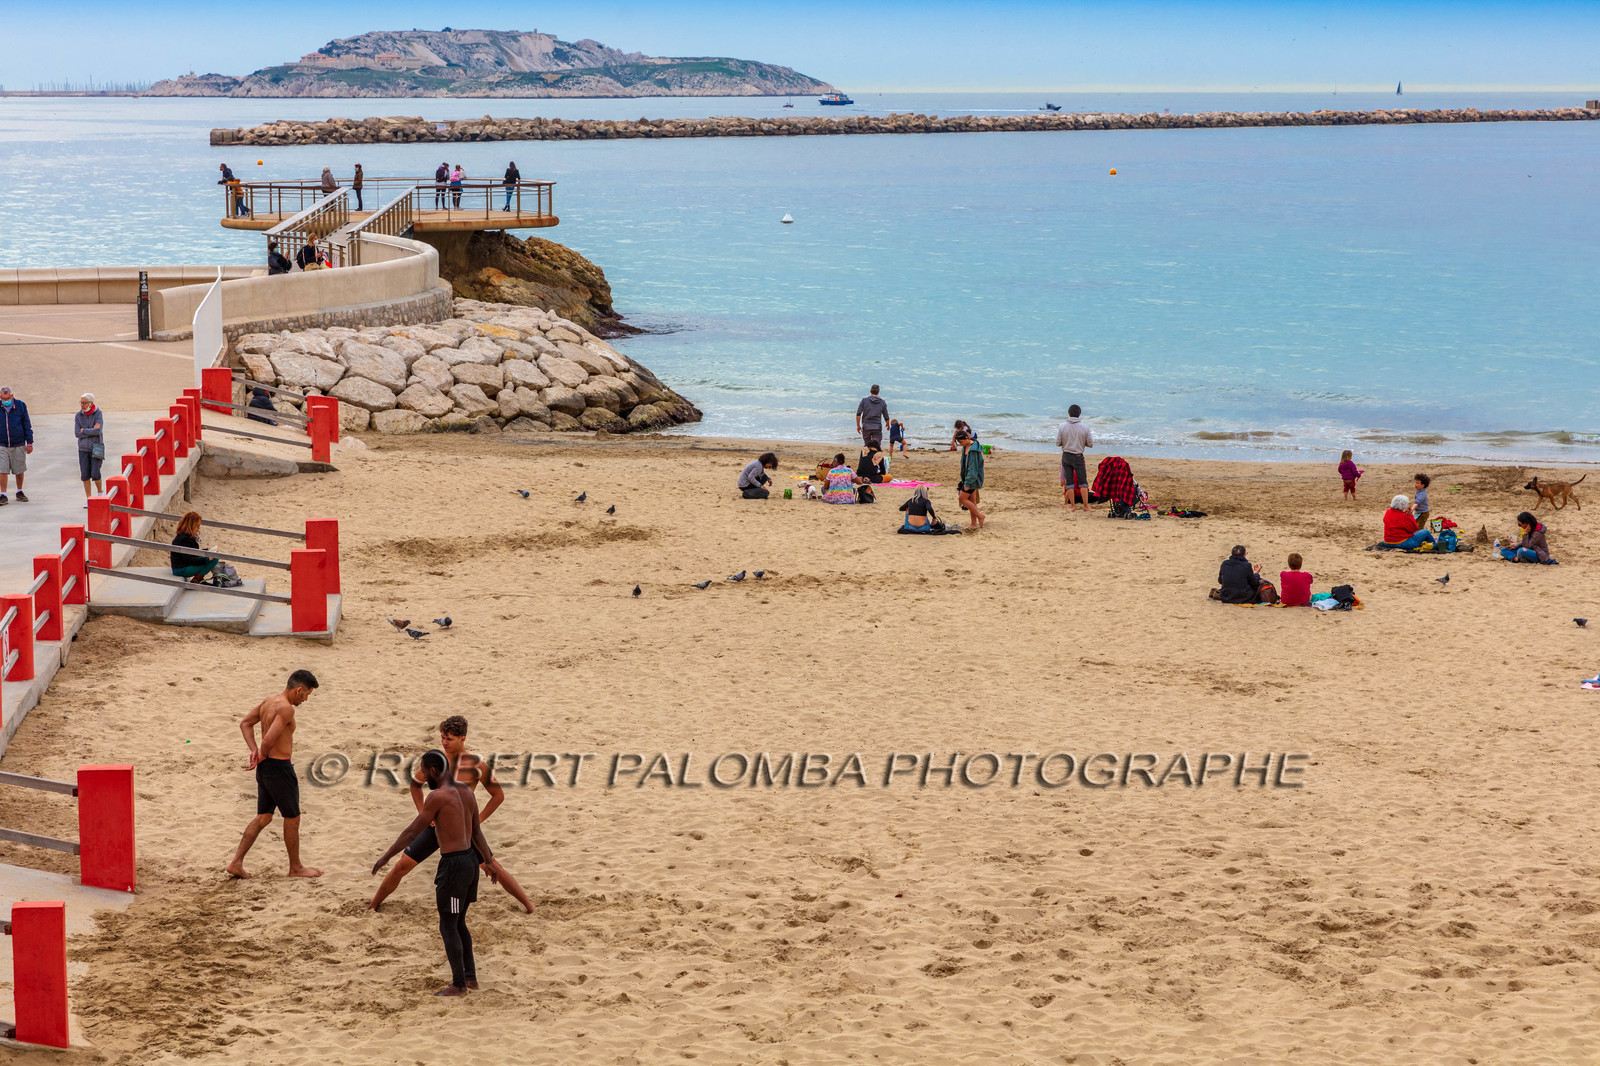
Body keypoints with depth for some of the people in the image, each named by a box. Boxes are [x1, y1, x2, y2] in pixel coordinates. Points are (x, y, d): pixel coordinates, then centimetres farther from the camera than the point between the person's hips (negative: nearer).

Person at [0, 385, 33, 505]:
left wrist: (29, 442, 2)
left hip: (18, 445, 0)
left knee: (19, 471, 9)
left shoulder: (20, 406, -3)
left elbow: (27, 425, 4)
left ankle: (19, 492, 26)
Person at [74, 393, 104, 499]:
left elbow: (98, 430, -18)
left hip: (96, 448, -3)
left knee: (95, 474, -11)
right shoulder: (78, 416, 1)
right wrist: (91, 432, -12)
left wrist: (84, 430, -10)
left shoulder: (98, 414, -6)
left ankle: (100, 492, 15)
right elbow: (77, 434, -6)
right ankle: (88, 499, 7)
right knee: (85, 475, -2)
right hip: (83, 449, 3)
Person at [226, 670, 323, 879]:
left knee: (264, 817, 15)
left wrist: (254, 750, 4)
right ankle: (295, 867, 20)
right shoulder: (286, 708, -21)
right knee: (292, 818, 7)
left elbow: (245, 724, 17)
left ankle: (236, 863, 10)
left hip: (266, 767, 9)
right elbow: (269, 740, -28)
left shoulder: (268, 702, 9)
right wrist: (261, 757, -8)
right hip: (280, 768, -9)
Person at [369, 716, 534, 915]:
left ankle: (527, 903, 12)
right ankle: (373, 905, 14)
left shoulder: (476, 765, -12)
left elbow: (498, 795, -1)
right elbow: (415, 785, 15)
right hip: (435, 824, 2)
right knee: (402, 865, -2)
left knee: (494, 868, -5)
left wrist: (478, 819, -6)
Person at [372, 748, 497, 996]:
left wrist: (385, 857, -8)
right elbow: (477, 831, 18)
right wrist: (489, 861, 26)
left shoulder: (437, 796, -16)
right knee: (459, 923, 20)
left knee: (448, 927, 0)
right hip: (470, 859, 9)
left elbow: (411, 832, -14)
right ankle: (470, 977, 24)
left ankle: (458, 985, 3)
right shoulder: (466, 791, 9)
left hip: (453, 864, -9)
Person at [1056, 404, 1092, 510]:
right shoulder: (1084, 428, -7)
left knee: (1069, 482, 8)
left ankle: (1073, 505, 7)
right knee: (1083, 481, 6)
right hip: (1078, 457, -1)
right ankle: (1086, 505, 3)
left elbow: (1058, 443, -4)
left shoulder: (1062, 426, -6)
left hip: (1066, 456, 1)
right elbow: (1090, 444, -2)